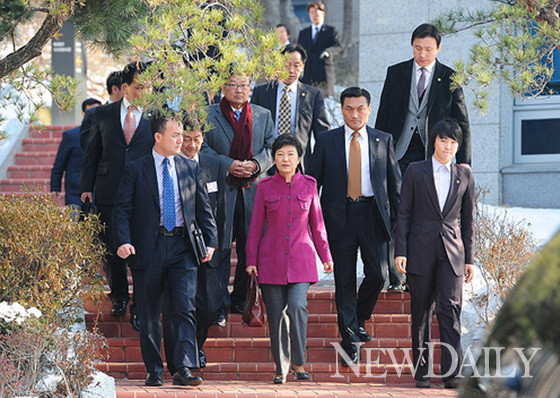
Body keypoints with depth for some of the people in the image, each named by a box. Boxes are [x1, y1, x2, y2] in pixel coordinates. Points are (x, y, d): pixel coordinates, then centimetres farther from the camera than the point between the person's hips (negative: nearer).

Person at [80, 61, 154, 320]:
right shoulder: (103, 114, 8)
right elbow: (91, 153, 11)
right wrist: (86, 187, 4)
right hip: (109, 192, 2)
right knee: (111, 248, 7)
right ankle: (119, 297, 27)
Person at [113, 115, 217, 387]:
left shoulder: (191, 169, 10)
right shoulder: (135, 170, 2)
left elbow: (204, 209, 15)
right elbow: (122, 209, -1)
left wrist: (210, 241, 4)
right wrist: (123, 241, -15)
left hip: (182, 247, 1)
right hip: (148, 248, -1)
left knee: (185, 310, -10)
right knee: (149, 315, 5)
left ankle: (183, 369, -13)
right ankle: (154, 371, 15)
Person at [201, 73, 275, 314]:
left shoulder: (263, 116, 14)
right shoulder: (208, 115, 4)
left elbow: (271, 147, 11)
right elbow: (203, 148, -2)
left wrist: (255, 164, -9)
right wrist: (228, 165, -14)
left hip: (253, 190, 3)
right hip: (220, 188, -3)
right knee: (219, 248, -2)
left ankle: (241, 300, 12)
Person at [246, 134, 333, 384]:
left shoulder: (308, 185, 6)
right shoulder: (265, 187, 3)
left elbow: (317, 223, 13)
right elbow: (256, 225, 6)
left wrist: (325, 256, 13)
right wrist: (251, 259, 2)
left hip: (301, 259, 0)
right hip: (272, 259, 0)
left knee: (297, 307, -18)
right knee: (276, 314, -1)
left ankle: (298, 361, -2)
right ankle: (281, 368, 10)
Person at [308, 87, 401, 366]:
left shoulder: (383, 141, 8)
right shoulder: (327, 141, 5)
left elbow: (395, 181, 12)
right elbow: (313, 181, 7)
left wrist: (397, 217, 6)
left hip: (373, 214, 1)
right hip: (340, 215, -1)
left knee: (377, 274, -6)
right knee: (345, 278, 1)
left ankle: (359, 319, 20)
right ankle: (349, 337, 7)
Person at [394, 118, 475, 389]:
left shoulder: (464, 174, 10)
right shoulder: (415, 172, 5)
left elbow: (468, 219, 12)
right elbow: (403, 214, 4)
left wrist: (469, 259, 7)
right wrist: (400, 252, -5)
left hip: (452, 251, 0)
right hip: (420, 251, 0)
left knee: (450, 309, -12)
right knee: (421, 313, 3)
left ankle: (451, 373, -15)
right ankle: (422, 372, 10)